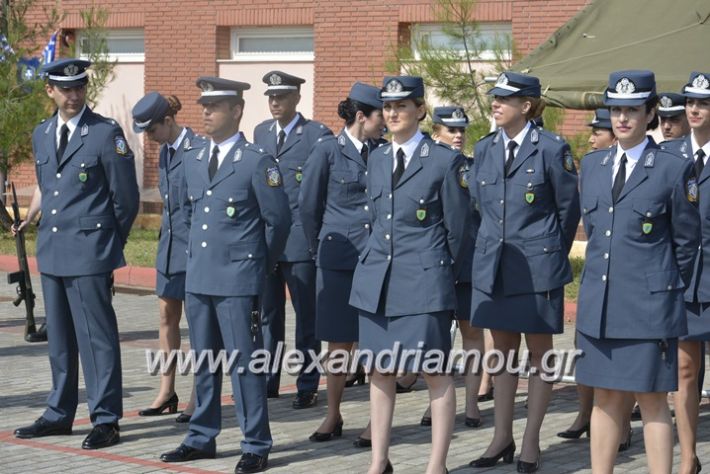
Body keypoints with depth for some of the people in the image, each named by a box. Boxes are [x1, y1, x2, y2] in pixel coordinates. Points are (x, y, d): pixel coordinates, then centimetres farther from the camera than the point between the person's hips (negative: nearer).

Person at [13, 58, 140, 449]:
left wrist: (109, 242, 4)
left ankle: (106, 420, 1)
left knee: (96, 336, -4)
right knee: (59, 336, 14)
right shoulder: (41, 134, 12)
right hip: (51, 251, 7)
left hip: (90, 252, -7)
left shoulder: (106, 133, -8)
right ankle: (59, 413, 24)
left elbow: (126, 197, -4)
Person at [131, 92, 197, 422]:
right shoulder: (165, 151, 11)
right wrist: (166, 233, 19)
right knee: (167, 317, 9)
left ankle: (199, 398, 5)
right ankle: (167, 392, 16)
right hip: (170, 241, 8)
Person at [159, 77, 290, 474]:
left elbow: (278, 220, -3)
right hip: (198, 277, 6)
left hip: (238, 280, -6)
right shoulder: (191, 159, 10)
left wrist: (260, 265, 5)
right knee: (204, 363, 14)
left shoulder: (257, 162, -9)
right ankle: (202, 438, 24)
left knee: (245, 364, -3)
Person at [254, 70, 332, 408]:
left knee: (306, 315, 3)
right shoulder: (261, 132, 12)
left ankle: (307, 386, 10)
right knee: (268, 314, 12)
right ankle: (268, 381, 21)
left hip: (300, 238, -5)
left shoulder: (316, 135, -6)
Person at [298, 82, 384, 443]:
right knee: (339, 341, 3)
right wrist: (322, 248, 11)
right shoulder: (328, 149, -3)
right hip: (339, 258, -2)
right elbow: (308, 205, 4)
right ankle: (333, 416, 16)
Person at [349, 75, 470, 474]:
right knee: (379, 371, 9)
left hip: (424, 281, -6)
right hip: (377, 280, 6)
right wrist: (380, 262, 16)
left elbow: (458, 229, -1)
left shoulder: (445, 161, -5)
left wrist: (441, 275, 4)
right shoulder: (377, 159, 12)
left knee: (436, 373, 0)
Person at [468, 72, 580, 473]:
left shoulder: (551, 149, -9)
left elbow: (569, 208, -2)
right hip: (493, 265, 5)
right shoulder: (485, 149, 6)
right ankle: (503, 438, 19)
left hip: (538, 268, -5)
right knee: (503, 351, 11)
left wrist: (552, 254, 5)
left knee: (539, 353, 5)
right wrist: (496, 245, 15)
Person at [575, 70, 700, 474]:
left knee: (652, 401, 1)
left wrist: (668, 289, 7)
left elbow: (687, 241, 1)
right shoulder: (592, 165, 10)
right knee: (605, 398, 11)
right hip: (599, 304, 5)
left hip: (650, 304, -5)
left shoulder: (675, 169, -6)